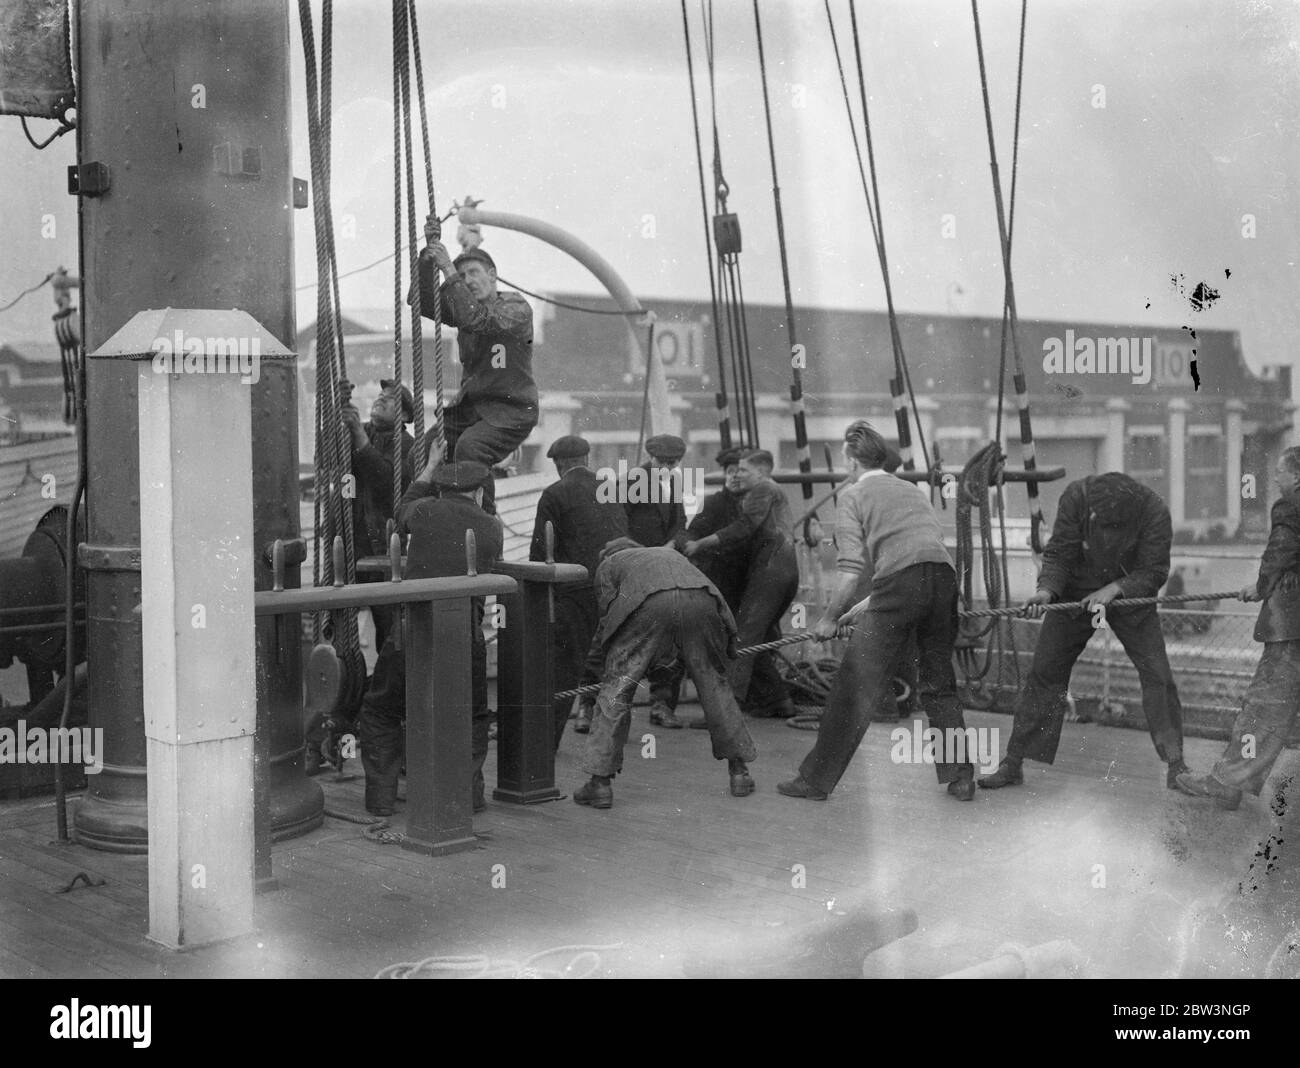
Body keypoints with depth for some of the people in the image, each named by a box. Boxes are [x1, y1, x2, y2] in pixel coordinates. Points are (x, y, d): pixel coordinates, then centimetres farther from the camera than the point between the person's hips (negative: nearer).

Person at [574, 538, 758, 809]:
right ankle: (739, 772, 23)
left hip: (649, 604, -4)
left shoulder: (607, 565, 33)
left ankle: (600, 783, 3)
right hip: (700, 601, 4)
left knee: (616, 688, 6)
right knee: (714, 684, 18)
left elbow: (609, 617, 22)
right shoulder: (670, 553, 44)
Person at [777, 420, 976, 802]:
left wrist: (830, 619, 12)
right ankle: (960, 778, 18)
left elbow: (851, 568, 1)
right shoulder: (911, 490, 29)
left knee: (856, 686, -1)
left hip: (900, 581, -6)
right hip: (945, 576, 6)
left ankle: (817, 780, 4)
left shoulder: (853, 495, 11)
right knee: (940, 684, 19)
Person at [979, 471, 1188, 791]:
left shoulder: (1154, 511, -26)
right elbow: (1058, 554, -18)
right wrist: (1046, 589, -35)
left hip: (1129, 594, -1)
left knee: (1157, 674, -11)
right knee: (1044, 672, -1)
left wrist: (1113, 590, -33)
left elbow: (1154, 572, -19)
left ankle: (1175, 766, 3)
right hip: (1076, 595, 1)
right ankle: (1013, 763, 6)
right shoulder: (1076, 496, -23)